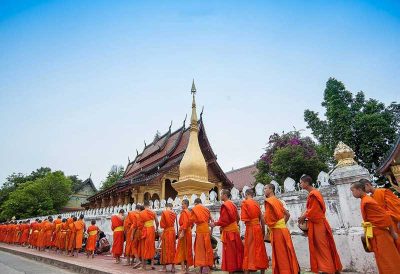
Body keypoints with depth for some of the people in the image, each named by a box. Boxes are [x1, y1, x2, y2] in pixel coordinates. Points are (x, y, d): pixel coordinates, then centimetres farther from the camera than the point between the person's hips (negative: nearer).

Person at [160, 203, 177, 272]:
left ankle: (164, 267, 10)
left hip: (166, 231, -4)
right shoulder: (174, 214, 2)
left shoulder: (164, 212, -10)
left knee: (166, 248, 5)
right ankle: (173, 267, 13)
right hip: (173, 231, 4)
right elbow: (173, 223, 8)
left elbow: (162, 224, -8)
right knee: (172, 248, 10)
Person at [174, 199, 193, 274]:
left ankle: (183, 267, -7)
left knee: (181, 249, -4)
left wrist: (182, 232, -25)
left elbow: (185, 222, -23)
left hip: (184, 232, -9)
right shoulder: (189, 212, 14)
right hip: (189, 232, 9)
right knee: (187, 250, 11)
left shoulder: (184, 212, -12)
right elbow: (191, 223, 18)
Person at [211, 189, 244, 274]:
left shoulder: (224, 206, -17)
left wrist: (215, 223, -9)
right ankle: (238, 267, 23)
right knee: (236, 250, 15)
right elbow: (237, 218, 15)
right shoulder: (232, 204, 9)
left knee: (229, 251, 1)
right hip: (234, 229, 8)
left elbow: (224, 220, -21)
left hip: (228, 231, -8)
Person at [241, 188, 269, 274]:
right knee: (260, 250, 15)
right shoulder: (256, 203, 6)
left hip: (250, 228, -5)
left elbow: (244, 219, -17)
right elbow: (262, 218, 8)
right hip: (258, 227, 5)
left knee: (249, 251, 3)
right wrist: (263, 230, 15)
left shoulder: (245, 202, -9)